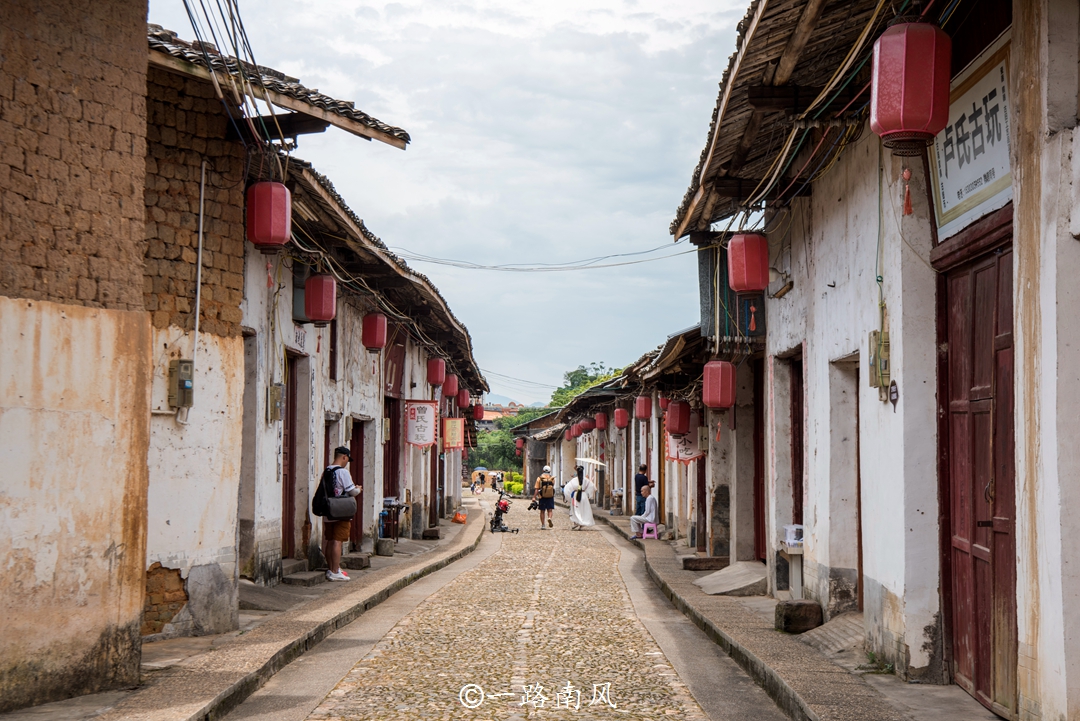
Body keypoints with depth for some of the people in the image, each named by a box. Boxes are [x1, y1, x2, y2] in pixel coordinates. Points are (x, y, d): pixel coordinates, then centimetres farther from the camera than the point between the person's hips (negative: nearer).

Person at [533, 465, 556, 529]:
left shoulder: (539, 478, -3)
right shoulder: (552, 478, 1)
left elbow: (536, 489, -10)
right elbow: (553, 487, 11)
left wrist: (534, 497, -11)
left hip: (542, 497, 0)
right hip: (550, 497, 0)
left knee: (542, 511, 9)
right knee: (550, 510, 6)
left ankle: (542, 525, 10)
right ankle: (549, 518, -24)